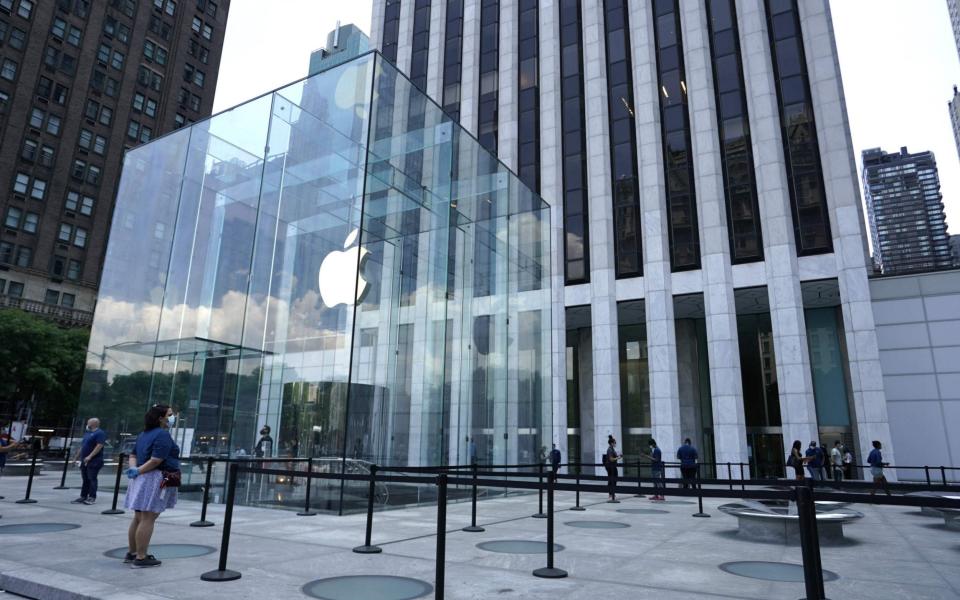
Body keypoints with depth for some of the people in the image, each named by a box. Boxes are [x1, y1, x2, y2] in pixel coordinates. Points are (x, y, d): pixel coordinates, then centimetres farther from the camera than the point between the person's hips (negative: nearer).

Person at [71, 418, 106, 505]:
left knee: (92, 479, -7)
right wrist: (76, 457, 20)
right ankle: (83, 497, 16)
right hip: (84, 460, 8)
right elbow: (82, 446, 25)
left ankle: (92, 497, -3)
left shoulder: (100, 433, -9)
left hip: (94, 461, -8)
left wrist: (90, 456, -24)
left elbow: (99, 446, -19)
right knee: (85, 479, 11)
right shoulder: (87, 433, 19)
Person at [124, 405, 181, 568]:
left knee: (139, 518, 17)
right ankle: (141, 558, -3)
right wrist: (138, 471, -11)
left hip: (141, 480, 10)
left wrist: (133, 469, 0)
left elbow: (133, 455, 17)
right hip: (155, 480, -10)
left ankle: (132, 553, 26)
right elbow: (156, 460, -21)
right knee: (147, 520, -6)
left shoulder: (144, 434, 17)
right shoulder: (163, 435, -14)